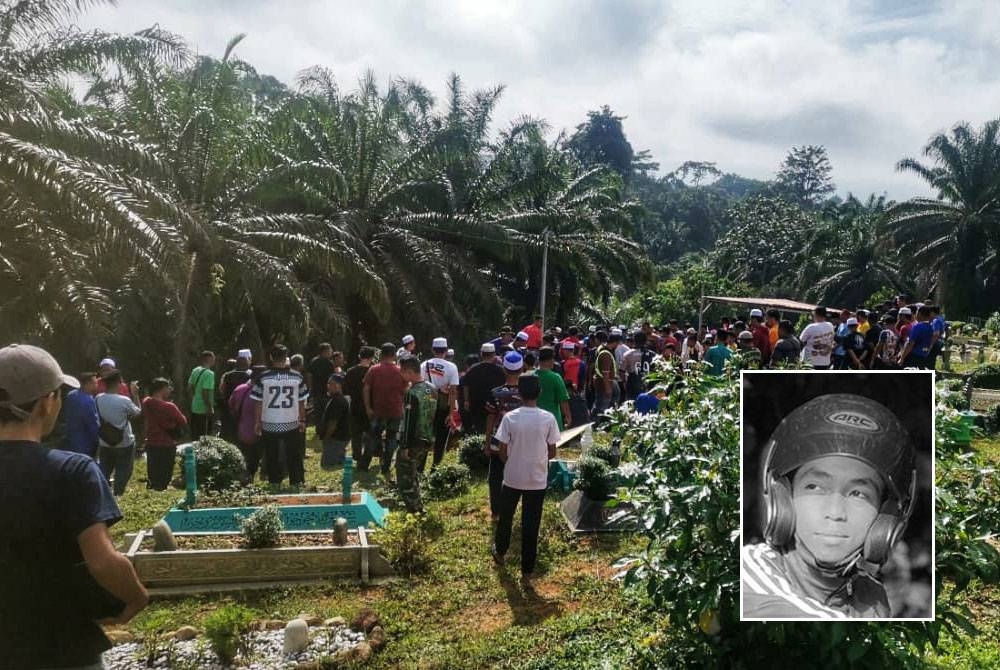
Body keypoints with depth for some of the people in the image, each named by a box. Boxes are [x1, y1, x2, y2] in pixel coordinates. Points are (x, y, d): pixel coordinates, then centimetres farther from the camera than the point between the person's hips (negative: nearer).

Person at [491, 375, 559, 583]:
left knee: (506, 517, 23)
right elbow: (552, 453, -4)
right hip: (537, 481, 0)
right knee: (531, 524, 9)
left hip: (512, 478, 0)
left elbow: (503, 453, -7)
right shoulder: (548, 418, -12)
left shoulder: (510, 418, -14)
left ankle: (499, 551, 43)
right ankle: (527, 569, 16)